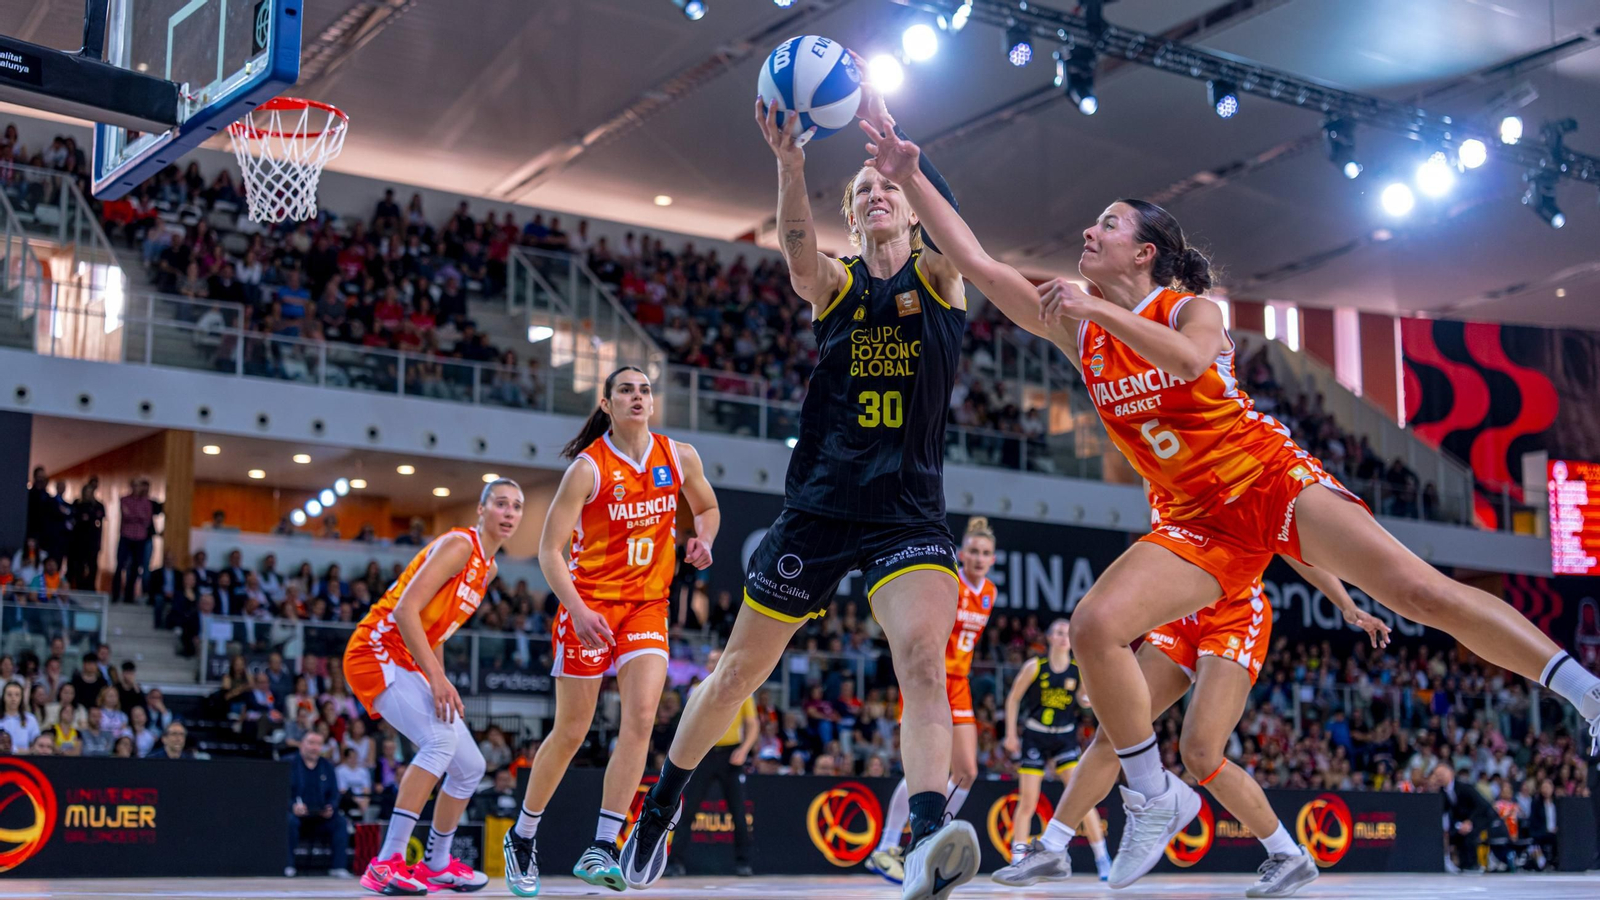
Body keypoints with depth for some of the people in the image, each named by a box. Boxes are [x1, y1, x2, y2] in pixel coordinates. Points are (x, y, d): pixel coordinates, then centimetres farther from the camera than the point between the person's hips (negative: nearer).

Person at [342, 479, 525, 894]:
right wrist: (437, 678, -27)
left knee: (470, 766, 10)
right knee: (442, 737, -31)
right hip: (376, 653, -10)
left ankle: (437, 864, 29)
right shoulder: (458, 545, -14)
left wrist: (440, 686, 11)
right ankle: (386, 863, -30)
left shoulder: (489, 568, 15)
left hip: (409, 665, 10)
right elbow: (406, 609, -23)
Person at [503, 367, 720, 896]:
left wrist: (702, 541, -3)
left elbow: (708, 507, 20)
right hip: (590, 603, -3)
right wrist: (578, 610, -27)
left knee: (640, 717, -15)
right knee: (571, 732, 0)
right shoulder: (588, 468, -12)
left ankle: (601, 851, -10)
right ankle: (521, 840, 20)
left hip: (648, 604, 4)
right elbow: (549, 549, -13)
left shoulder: (680, 458, 1)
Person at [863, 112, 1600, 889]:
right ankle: (1154, 801, -6)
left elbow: (1190, 360, -30)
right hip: (1199, 519, 3)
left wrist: (1099, 308, -32)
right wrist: (909, 176, -3)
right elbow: (975, 260, 2)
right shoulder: (1078, 328, 7)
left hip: (1274, 481, -3)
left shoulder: (1191, 308, -4)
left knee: (1422, 594, -19)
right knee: (1094, 628, -20)